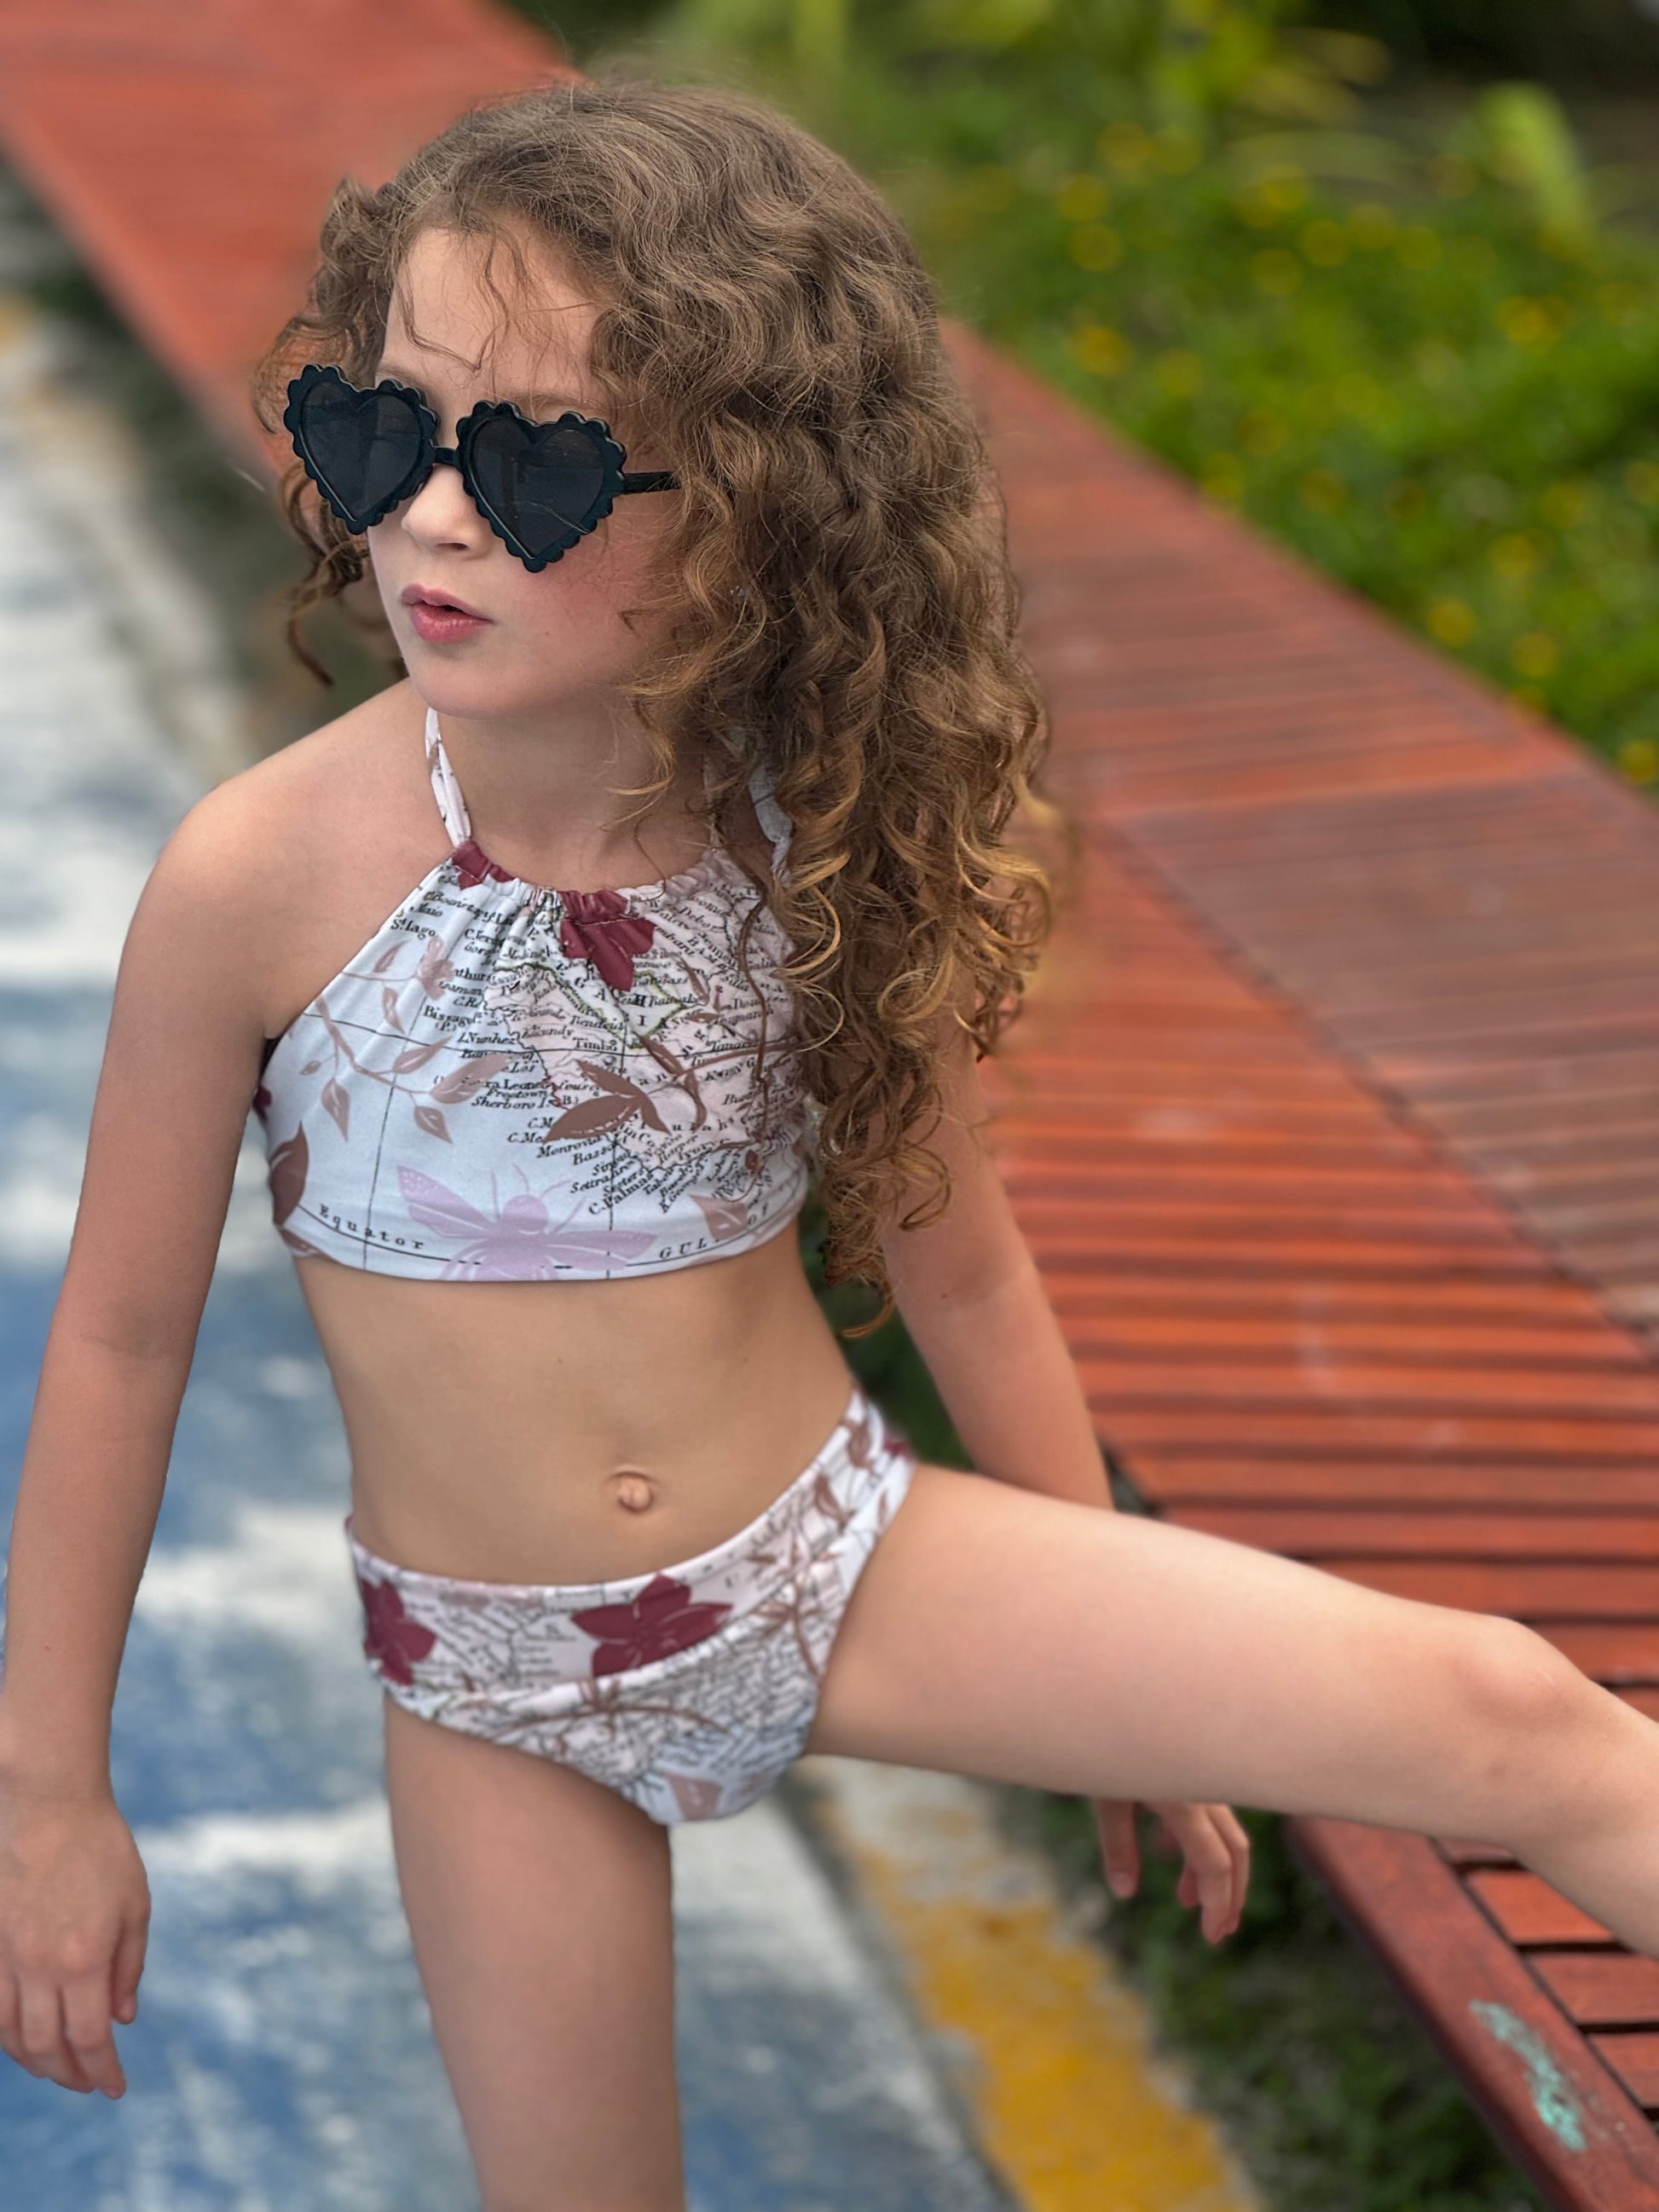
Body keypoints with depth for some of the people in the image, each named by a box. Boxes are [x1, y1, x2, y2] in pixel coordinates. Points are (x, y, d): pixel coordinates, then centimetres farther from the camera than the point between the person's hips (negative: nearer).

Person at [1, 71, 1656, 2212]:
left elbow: (955, 1266, 3)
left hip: (841, 1559, 1)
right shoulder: (260, 874, -20)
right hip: (508, 1687, -1)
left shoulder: (837, 846, -13)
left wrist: (1127, 1679, 14)